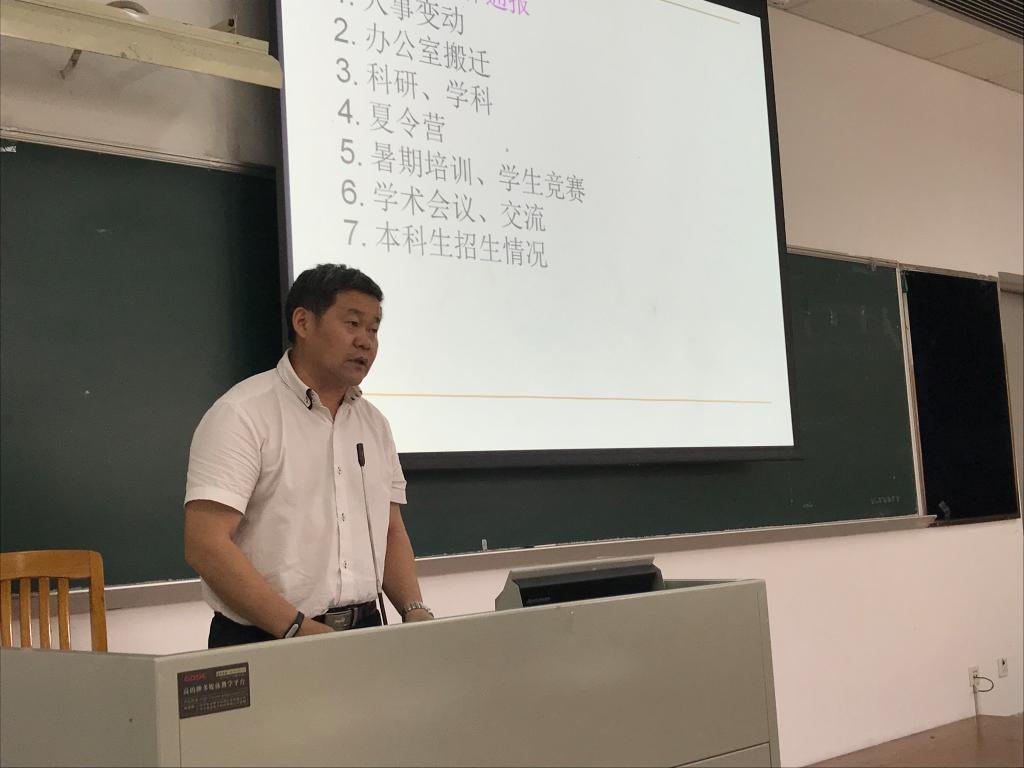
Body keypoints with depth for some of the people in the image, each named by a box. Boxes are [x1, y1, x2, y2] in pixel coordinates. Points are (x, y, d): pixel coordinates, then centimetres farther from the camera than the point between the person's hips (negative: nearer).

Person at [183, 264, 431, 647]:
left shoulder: (373, 422, 15)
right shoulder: (242, 413, -7)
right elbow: (206, 544, -14)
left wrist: (415, 612, 2)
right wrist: (299, 629, -20)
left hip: (365, 632, 5)